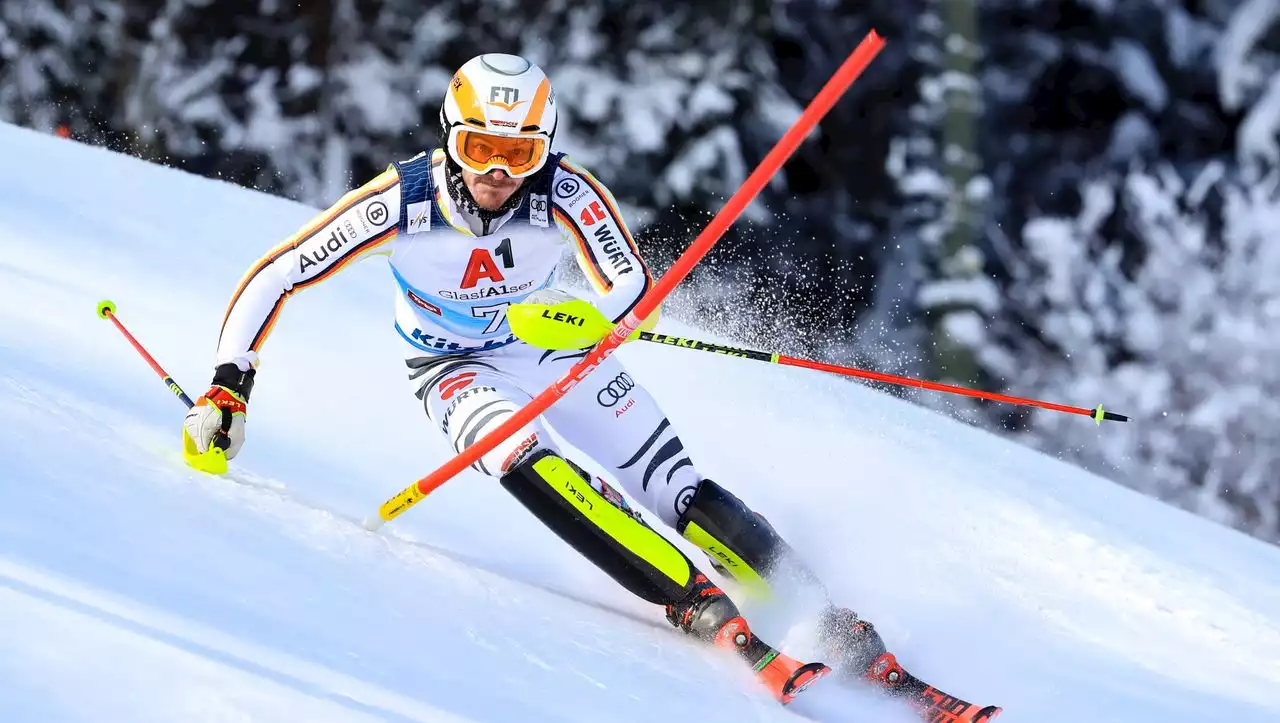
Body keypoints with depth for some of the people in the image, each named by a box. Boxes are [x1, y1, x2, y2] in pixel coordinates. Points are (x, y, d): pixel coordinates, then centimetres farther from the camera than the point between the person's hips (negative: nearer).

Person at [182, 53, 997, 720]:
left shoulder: (565, 192, -25)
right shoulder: (401, 202, -26)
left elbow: (636, 287, -21)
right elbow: (274, 278, -20)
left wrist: (589, 316, -43)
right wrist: (228, 386, -26)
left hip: (556, 350, 2)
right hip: (460, 370, -1)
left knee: (683, 492, -11)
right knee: (532, 467, -32)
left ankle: (841, 633, -6)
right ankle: (708, 613, -36)